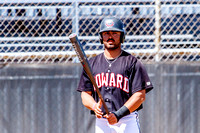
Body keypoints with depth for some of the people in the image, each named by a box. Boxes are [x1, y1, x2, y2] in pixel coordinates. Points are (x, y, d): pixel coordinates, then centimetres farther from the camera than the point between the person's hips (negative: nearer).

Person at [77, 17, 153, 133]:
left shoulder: (132, 62, 2)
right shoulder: (92, 63, 14)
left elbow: (141, 96, -5)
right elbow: (85, 94, 13)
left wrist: (119, 114, -16)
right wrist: (94, 106, -11)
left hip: (127, 122, -4)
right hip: (101, 122, 4)